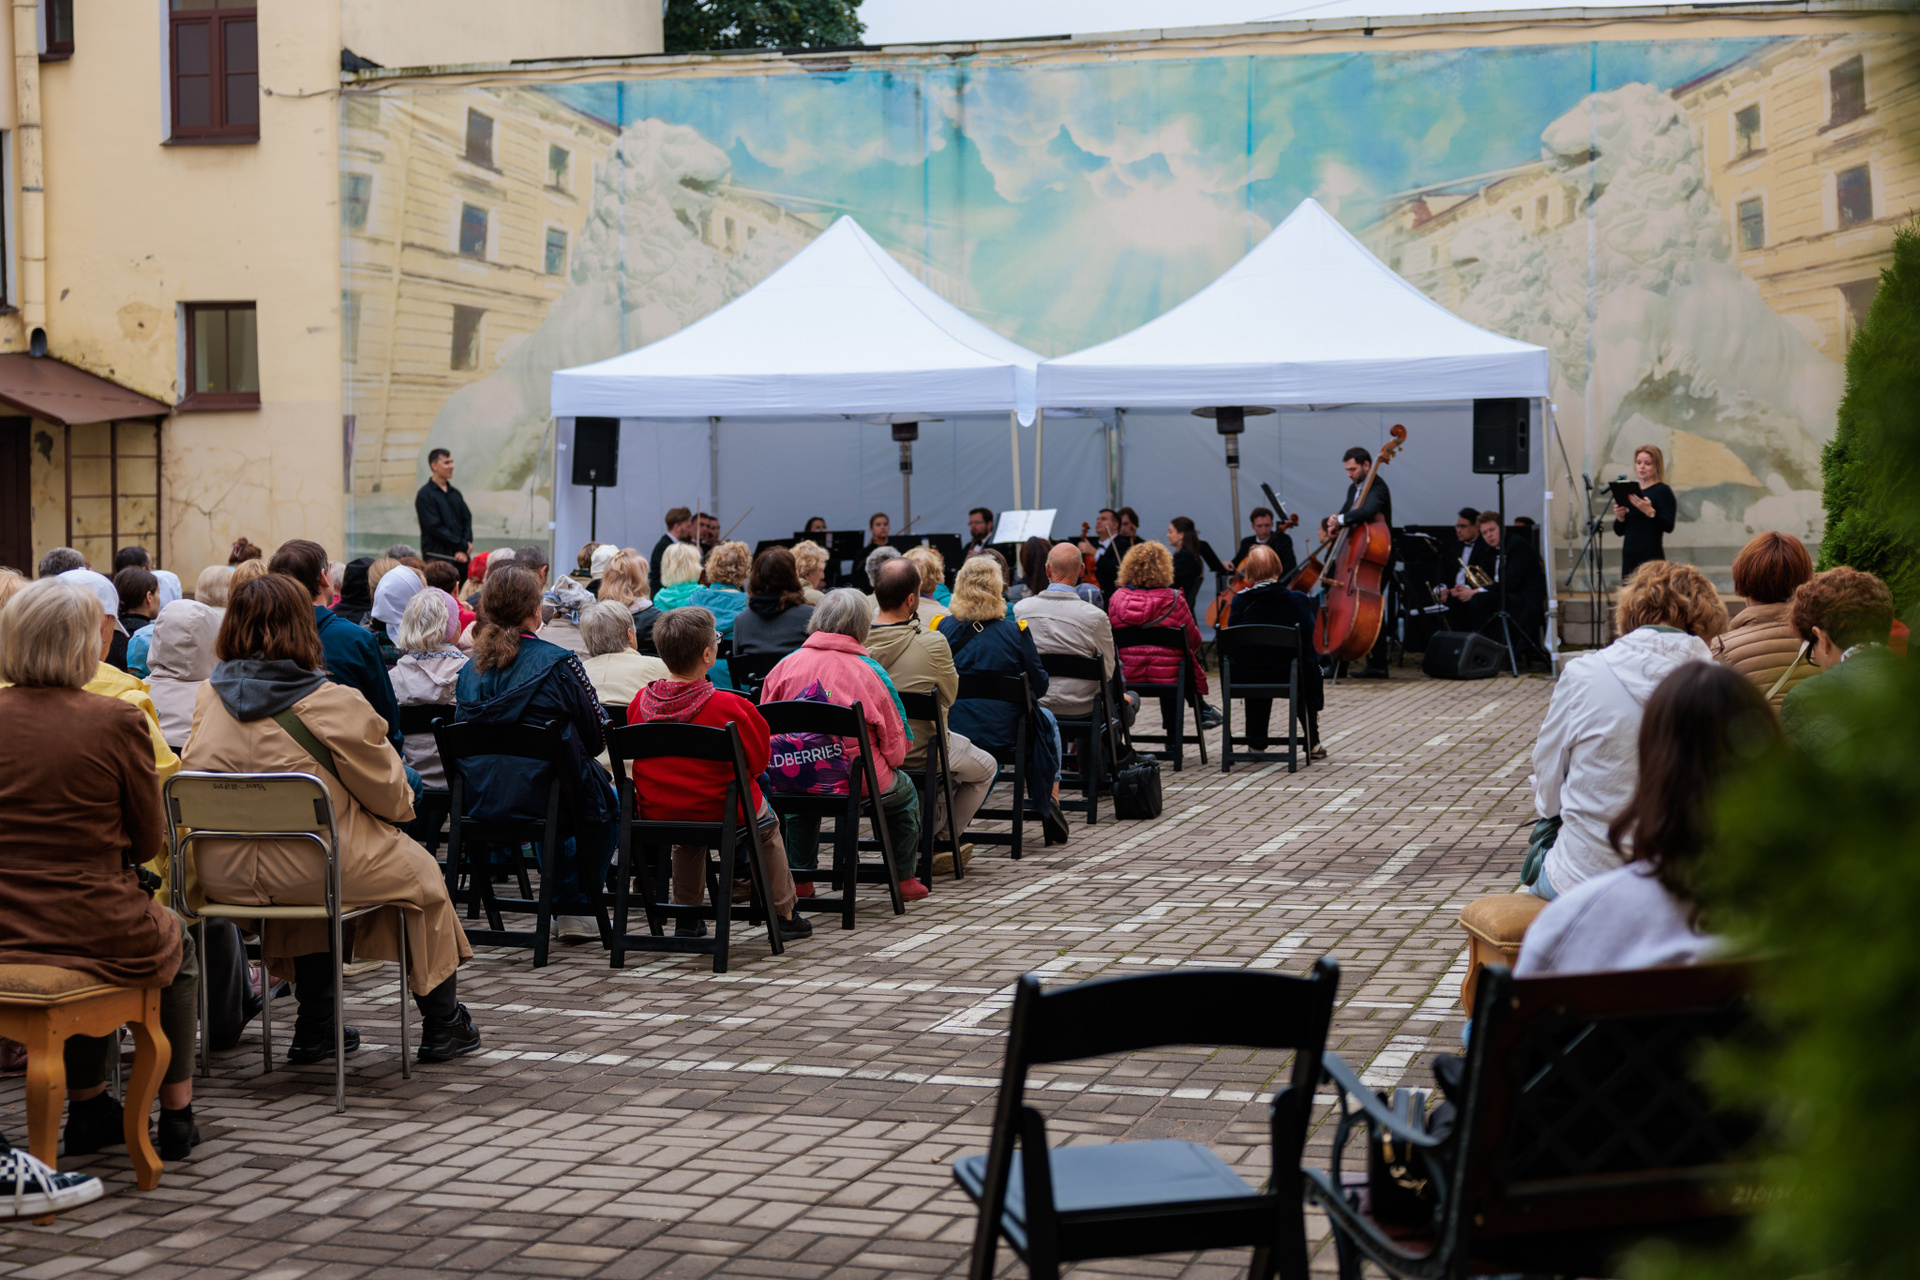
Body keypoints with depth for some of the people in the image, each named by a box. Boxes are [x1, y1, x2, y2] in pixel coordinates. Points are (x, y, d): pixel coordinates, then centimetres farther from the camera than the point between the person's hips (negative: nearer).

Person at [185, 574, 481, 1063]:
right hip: (303, 869, -5)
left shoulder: (210, 695, 0)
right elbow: (392, 797, -6)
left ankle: (315, 1028, 37)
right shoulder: (334, 704, -15)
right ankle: (441, 1025, 32)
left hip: (220, 875, 6)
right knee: (419, 869, 20)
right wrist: (404, 804, 17)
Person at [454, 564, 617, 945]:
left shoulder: (470, 670, 2)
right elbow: (598, 735, -7)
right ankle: (573, 910, 26)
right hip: (540, 799, -5)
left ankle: (562, 905, 41)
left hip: (479, 800, 6)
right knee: (607, 798, 25)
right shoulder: (558, 663, -12)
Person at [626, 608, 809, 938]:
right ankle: (783, 916, 34)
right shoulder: (730, 707, -21)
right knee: (767, 823, 28)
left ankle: (686, 917, 38)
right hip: (722, 811, -4)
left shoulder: (640, 702, -8)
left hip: (656, 813, 4)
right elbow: (759, 759, -9)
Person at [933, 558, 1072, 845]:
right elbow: (1039, 687, -4)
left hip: (949, 735, 3)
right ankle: (1050, 805, 25)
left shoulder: (942, 627, -6)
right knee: (1047, 720, 29)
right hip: (1002, 738, -3)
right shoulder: (1014, 631, -12)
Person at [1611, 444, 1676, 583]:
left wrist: (1650, 512, -28)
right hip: (1629, 556, 6)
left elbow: (1669, 527, -14)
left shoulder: (1662, 491, -2)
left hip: (1651, 557, -6)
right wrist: (1620, 518, -4)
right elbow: (1619, 532, 16)